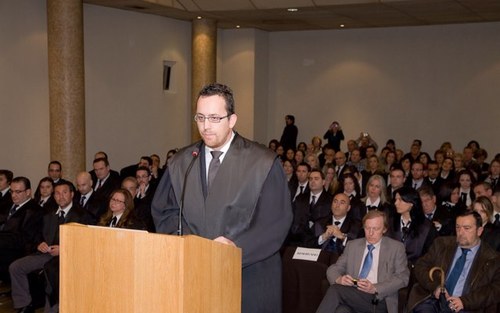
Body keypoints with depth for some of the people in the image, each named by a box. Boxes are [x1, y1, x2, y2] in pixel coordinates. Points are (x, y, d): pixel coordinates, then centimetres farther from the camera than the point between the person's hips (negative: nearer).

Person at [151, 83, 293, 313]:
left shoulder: (264, 163, -4)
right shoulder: (181, 163, 8)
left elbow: (277, 221, -7)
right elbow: (163, 211, 12)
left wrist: (238, 247, -19)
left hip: (250, 278, -3)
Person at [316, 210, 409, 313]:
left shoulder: (396, 247, 11)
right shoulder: (352, 245, 21)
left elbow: (402, 277, 1)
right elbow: (333, 269, 18)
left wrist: (375, 288, -15)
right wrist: (339, 279, -9)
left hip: (378, 299, -3)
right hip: (351, 296, 3)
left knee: (336, 290, -30)